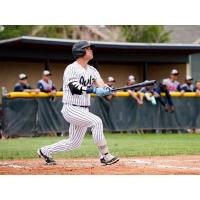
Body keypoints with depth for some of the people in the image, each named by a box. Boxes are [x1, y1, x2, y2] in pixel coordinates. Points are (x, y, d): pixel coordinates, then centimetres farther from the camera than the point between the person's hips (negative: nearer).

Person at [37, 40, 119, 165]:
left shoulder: (92, 70, 12)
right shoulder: (71, 69, -11)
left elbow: (100, 84, -4)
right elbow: (74, 88, -26)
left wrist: (106, 89, -27)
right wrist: (93, 90, -35)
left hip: (84, 111, 8)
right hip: (71, 109, -8)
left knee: (74, 143, 12)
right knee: (96, 121, -26)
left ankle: (45, 151, 29)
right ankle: (105, 156, -21)